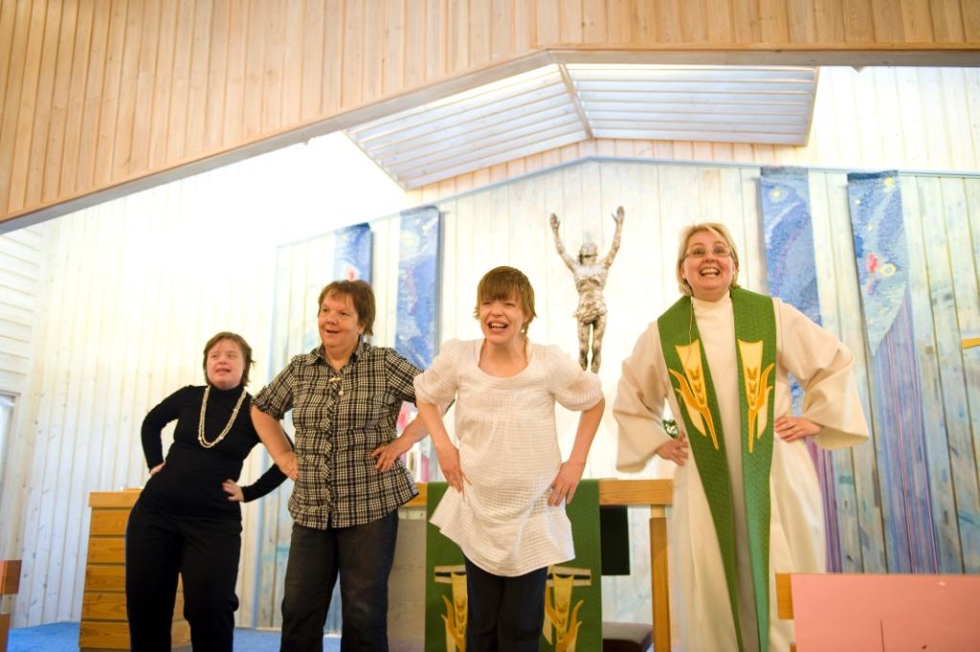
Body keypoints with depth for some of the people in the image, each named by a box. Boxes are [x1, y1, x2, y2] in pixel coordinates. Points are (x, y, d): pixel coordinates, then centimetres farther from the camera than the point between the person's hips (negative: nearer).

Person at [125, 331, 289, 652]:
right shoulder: (188, 397, 3)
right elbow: (151, 423, 23)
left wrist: (249, 492, -2)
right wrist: (154, 463, 11)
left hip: (214, 521, -3)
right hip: (155, 511, 3)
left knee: (209, 610, -9)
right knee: (144, 607, 7)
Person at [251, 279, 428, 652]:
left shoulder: (385, 364, -5)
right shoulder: (300, 369, 7)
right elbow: (262, 409, 22)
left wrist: (403, 441, -11)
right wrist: (282, 455, 10)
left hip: (370, 506, -4)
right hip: (311, 509, 4)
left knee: (364, 611, 4)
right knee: (299, 610, 8)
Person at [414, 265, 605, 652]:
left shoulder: (549, 362, -14)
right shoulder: (457, 357, -10)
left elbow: (594, 402, 3)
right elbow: (426, 397, 10)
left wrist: (576, 463, -3)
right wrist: (443, 448, -2)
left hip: (535, 514, -1)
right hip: (478, 511, 1)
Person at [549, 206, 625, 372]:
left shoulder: (602, 266, 9)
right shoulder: (577, 268, 10)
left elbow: (615, 247, 7)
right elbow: (561, 251, 14)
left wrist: (619, 225, 4)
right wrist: (555, 231, 14)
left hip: (599, 309, 0)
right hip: (583, 310, 0)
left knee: (597, 347, 2)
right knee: (583, 349, -1)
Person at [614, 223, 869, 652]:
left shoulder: (771, 314, 3)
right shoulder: (662, 332, 4)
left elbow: (835, 362, 13)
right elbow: (630, 398, 18)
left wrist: (816, 419, 5)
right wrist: (656, 443, 10)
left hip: (774, 473, 0)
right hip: (705, 483, 1)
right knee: (712, 595, 3)